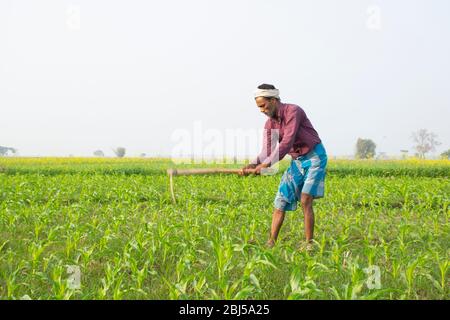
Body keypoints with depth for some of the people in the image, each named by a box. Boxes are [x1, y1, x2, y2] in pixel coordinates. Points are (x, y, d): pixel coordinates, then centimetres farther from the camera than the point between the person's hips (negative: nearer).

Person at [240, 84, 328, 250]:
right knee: (281, 201, 0)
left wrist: (267, 164, -34)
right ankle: (271, 243, 3)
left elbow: (287, 142, -29)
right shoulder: (270, 124, 2)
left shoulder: (293, 111, -21)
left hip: (314, 157, -7)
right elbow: (267, 151, -2)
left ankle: (309, 244, -7)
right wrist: (252, 165, -21)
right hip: (297, 161, 7)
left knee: (305, 201, -15)